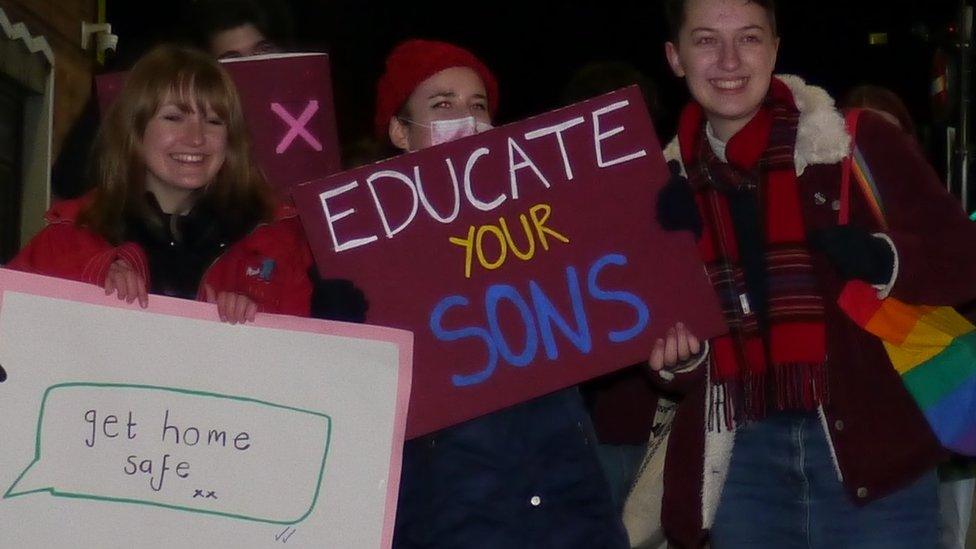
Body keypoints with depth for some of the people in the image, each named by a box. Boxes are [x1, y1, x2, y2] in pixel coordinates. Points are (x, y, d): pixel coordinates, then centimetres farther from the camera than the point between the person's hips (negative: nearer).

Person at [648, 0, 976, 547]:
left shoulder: (860, 144, -3)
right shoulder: (672, 186, 9)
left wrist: (882, 260, -19)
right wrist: (677, 353, -8)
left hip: (871, 447, -3)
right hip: (741, 463, 3)